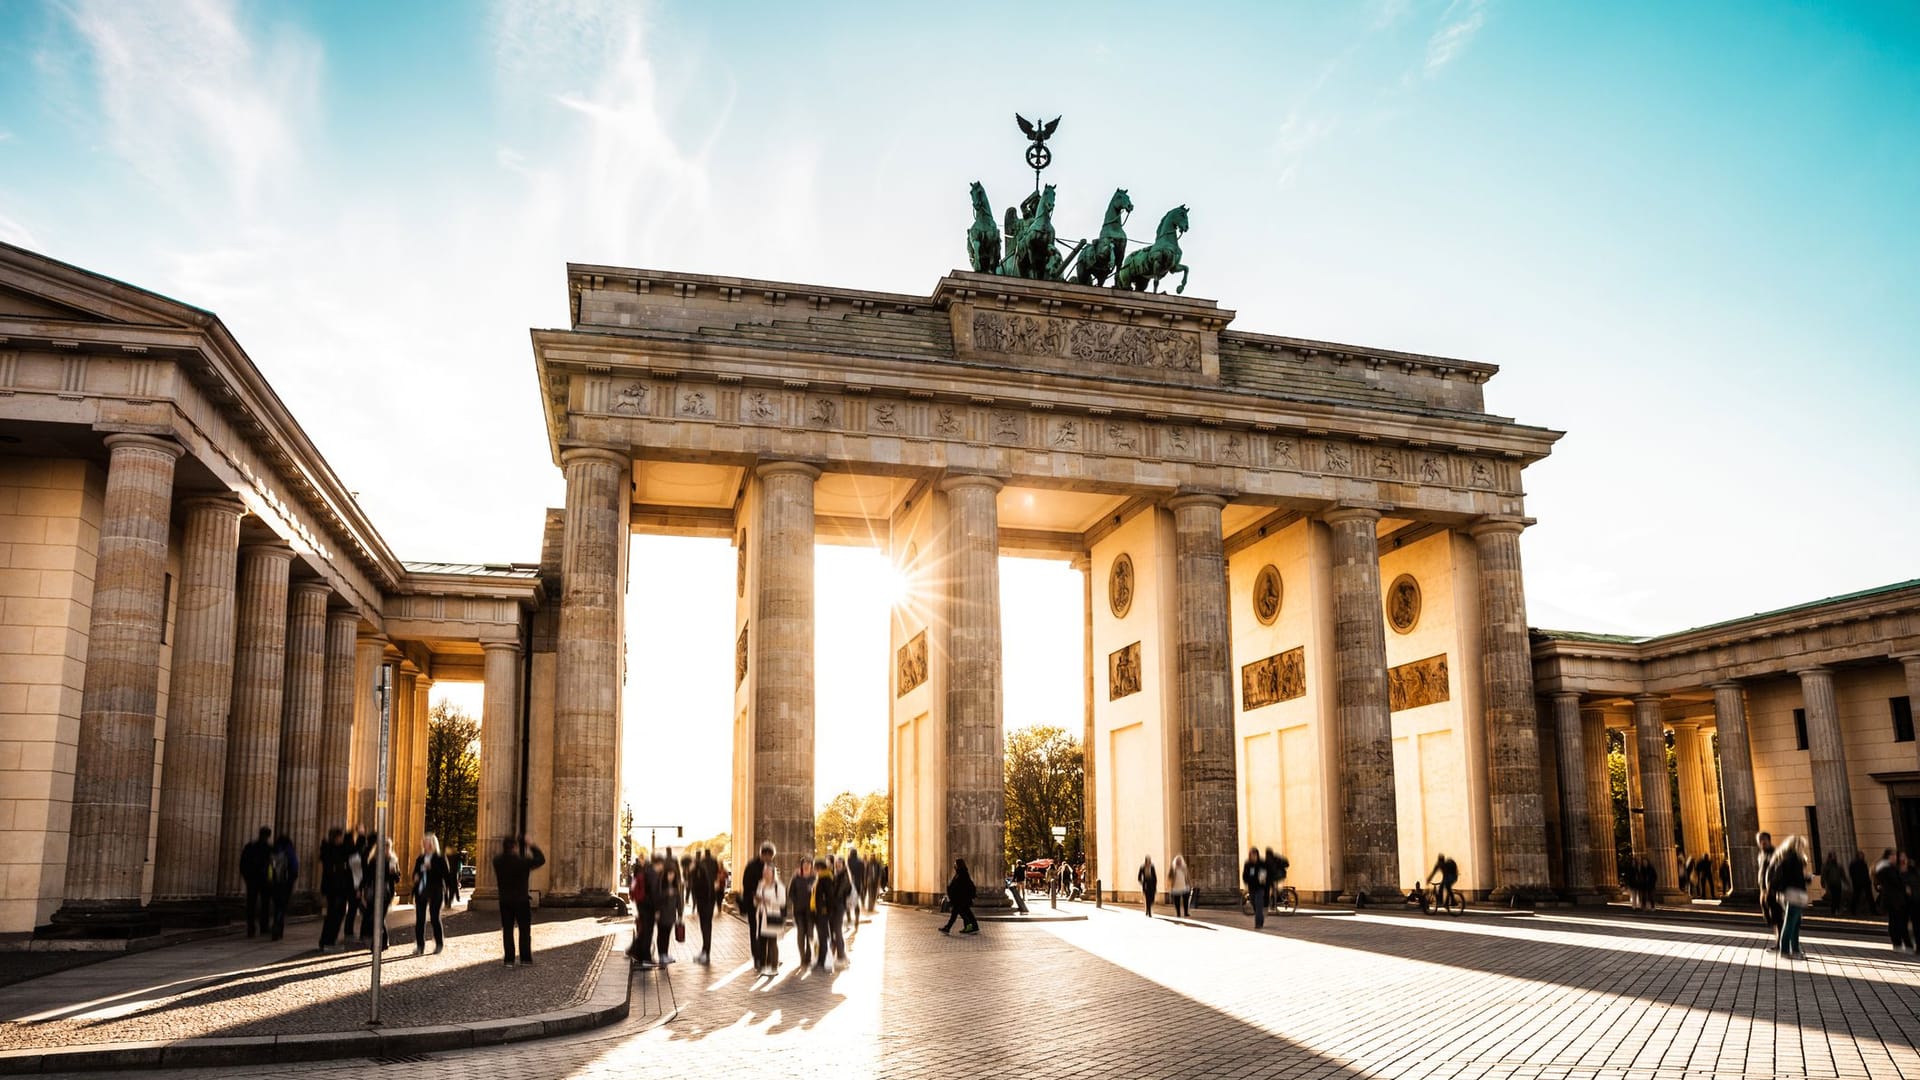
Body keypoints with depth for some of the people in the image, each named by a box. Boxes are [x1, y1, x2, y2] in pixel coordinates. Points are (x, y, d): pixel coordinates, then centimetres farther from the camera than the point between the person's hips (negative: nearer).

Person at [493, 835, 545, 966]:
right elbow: (541, 860, -7)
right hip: (521, 901, -3)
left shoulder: (498, 861, -7)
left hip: (505, 901, 3)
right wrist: (533, 847, 2)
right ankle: (525, 958, 10)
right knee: (524, 930, 9)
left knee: (507, 930, 9)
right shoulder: (522, 862, -18)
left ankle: (509, 959, 5)